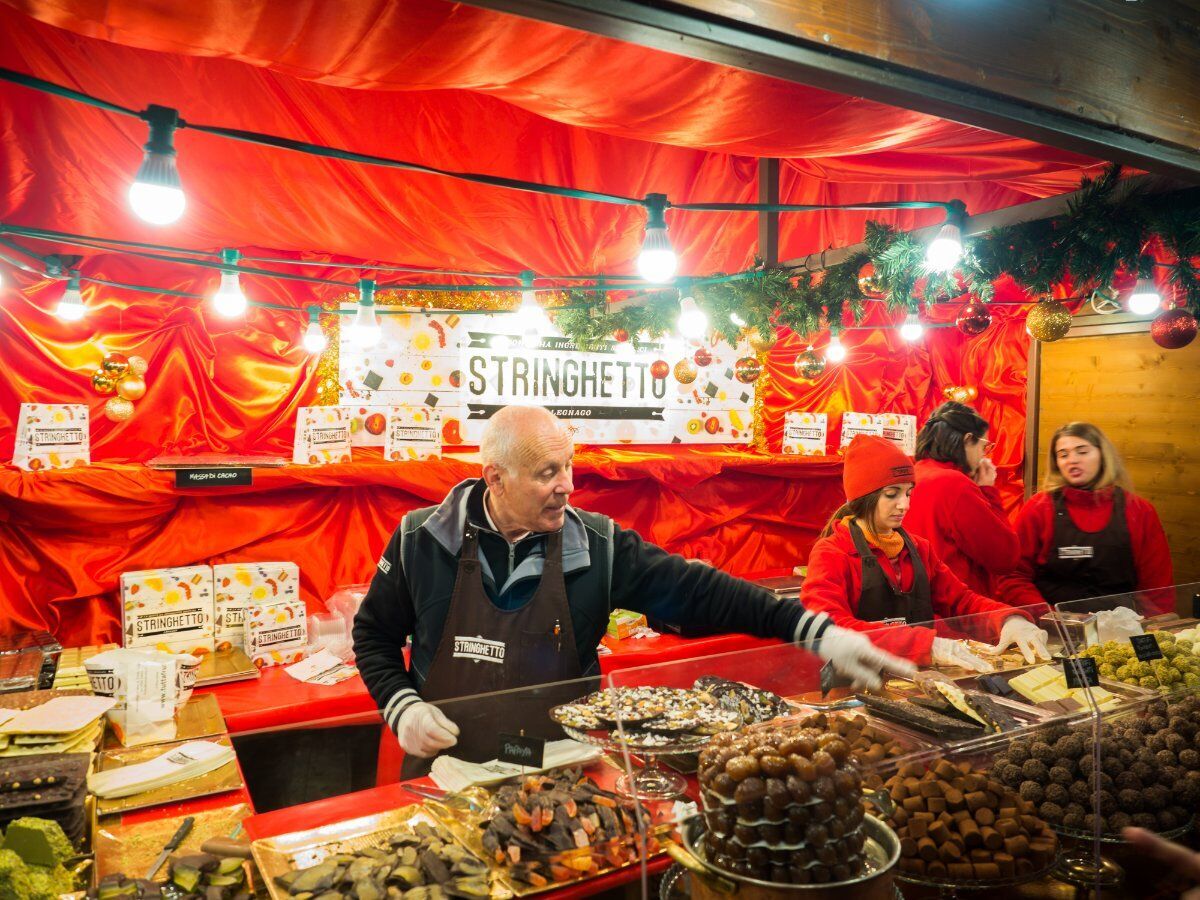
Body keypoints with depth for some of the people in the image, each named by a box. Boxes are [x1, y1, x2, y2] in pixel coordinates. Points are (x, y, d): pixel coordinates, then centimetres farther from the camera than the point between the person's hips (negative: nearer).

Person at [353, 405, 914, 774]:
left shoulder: (597, 545, -10)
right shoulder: (422, 540, -10)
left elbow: (693, 589, -15)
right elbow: (374, 635, 4)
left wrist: (816, 632, -22)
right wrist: (401, 707, -13)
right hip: (446, 773, 0)